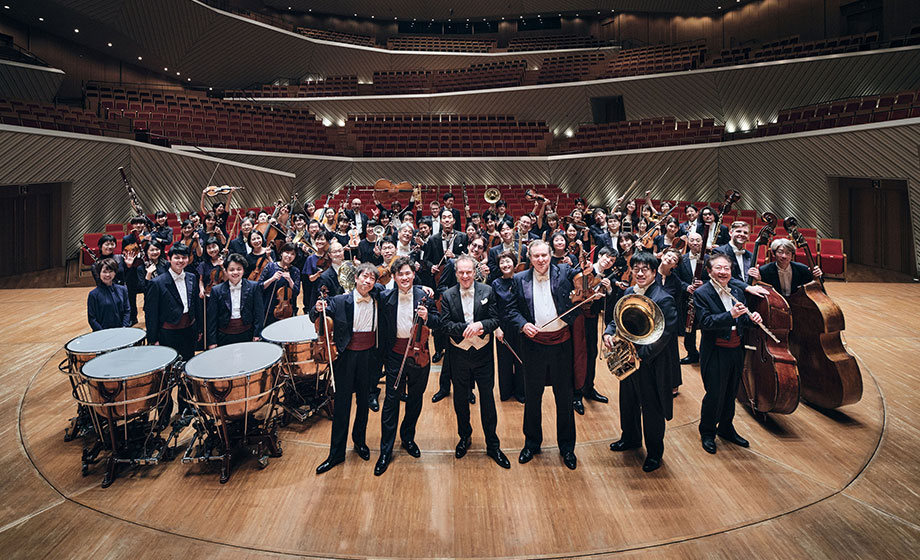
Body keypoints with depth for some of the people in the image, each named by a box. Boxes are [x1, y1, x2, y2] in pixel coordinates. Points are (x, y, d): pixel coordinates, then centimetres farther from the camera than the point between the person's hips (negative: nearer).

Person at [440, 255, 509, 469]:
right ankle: (465, 437, 35)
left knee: (487, 398, 6)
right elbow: (445, 324, -9)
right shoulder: (448, 296, -2)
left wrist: (480, 325, -24)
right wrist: (466, 329, -23)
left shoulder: (487, 291, -3)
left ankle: (493, 444, 19)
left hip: (483, 352, -1)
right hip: (459, 353, 1)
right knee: (460, 399, 14)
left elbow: (495, 320, -5)